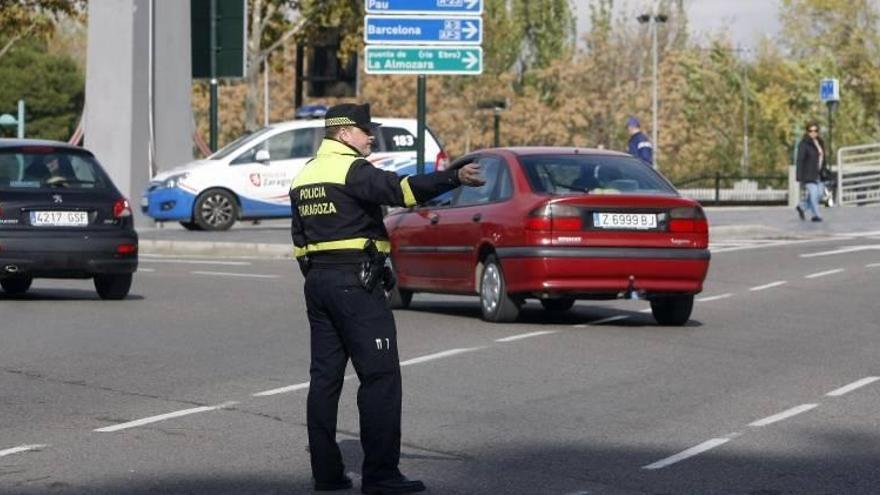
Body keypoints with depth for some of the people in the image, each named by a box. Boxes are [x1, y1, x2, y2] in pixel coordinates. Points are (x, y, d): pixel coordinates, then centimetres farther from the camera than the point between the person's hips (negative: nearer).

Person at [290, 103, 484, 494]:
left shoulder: (303, 177, 16)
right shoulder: (351, 170, -11)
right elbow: (402, 189, -28)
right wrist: (455, 178, -35)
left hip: (318, 282, 9)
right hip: (356, 282, -9)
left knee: (325, 376, 10)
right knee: (380, 376, -6)